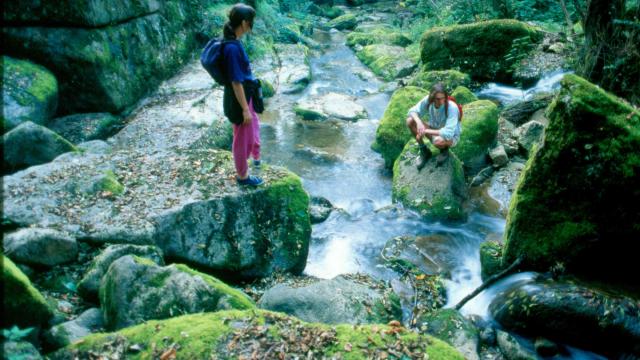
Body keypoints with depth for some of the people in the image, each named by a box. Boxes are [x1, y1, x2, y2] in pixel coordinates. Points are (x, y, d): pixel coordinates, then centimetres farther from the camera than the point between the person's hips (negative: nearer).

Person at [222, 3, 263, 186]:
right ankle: (242, 175, 28)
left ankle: (256, 156, 55)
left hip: (246, 95, 10)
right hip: (239, 99, -10)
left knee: (254, 126, 30)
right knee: (243, 137, 9)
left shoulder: (232, 41, 0)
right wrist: (245, 109, -20)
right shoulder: (232, 47, -29)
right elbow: (236, 82, -26)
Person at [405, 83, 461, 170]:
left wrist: (425, 131, -36)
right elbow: (412, 111, -12)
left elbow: (448, 133, -38)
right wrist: (419, 122, -34)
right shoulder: (428, 100, -19)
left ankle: (444, 150, -2)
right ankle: (424, 151, 0)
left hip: (451, 137, -5)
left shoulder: (452, 107, -31)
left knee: (438, 141, -42)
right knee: (410, 121, -17)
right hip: (435, 131, 5)